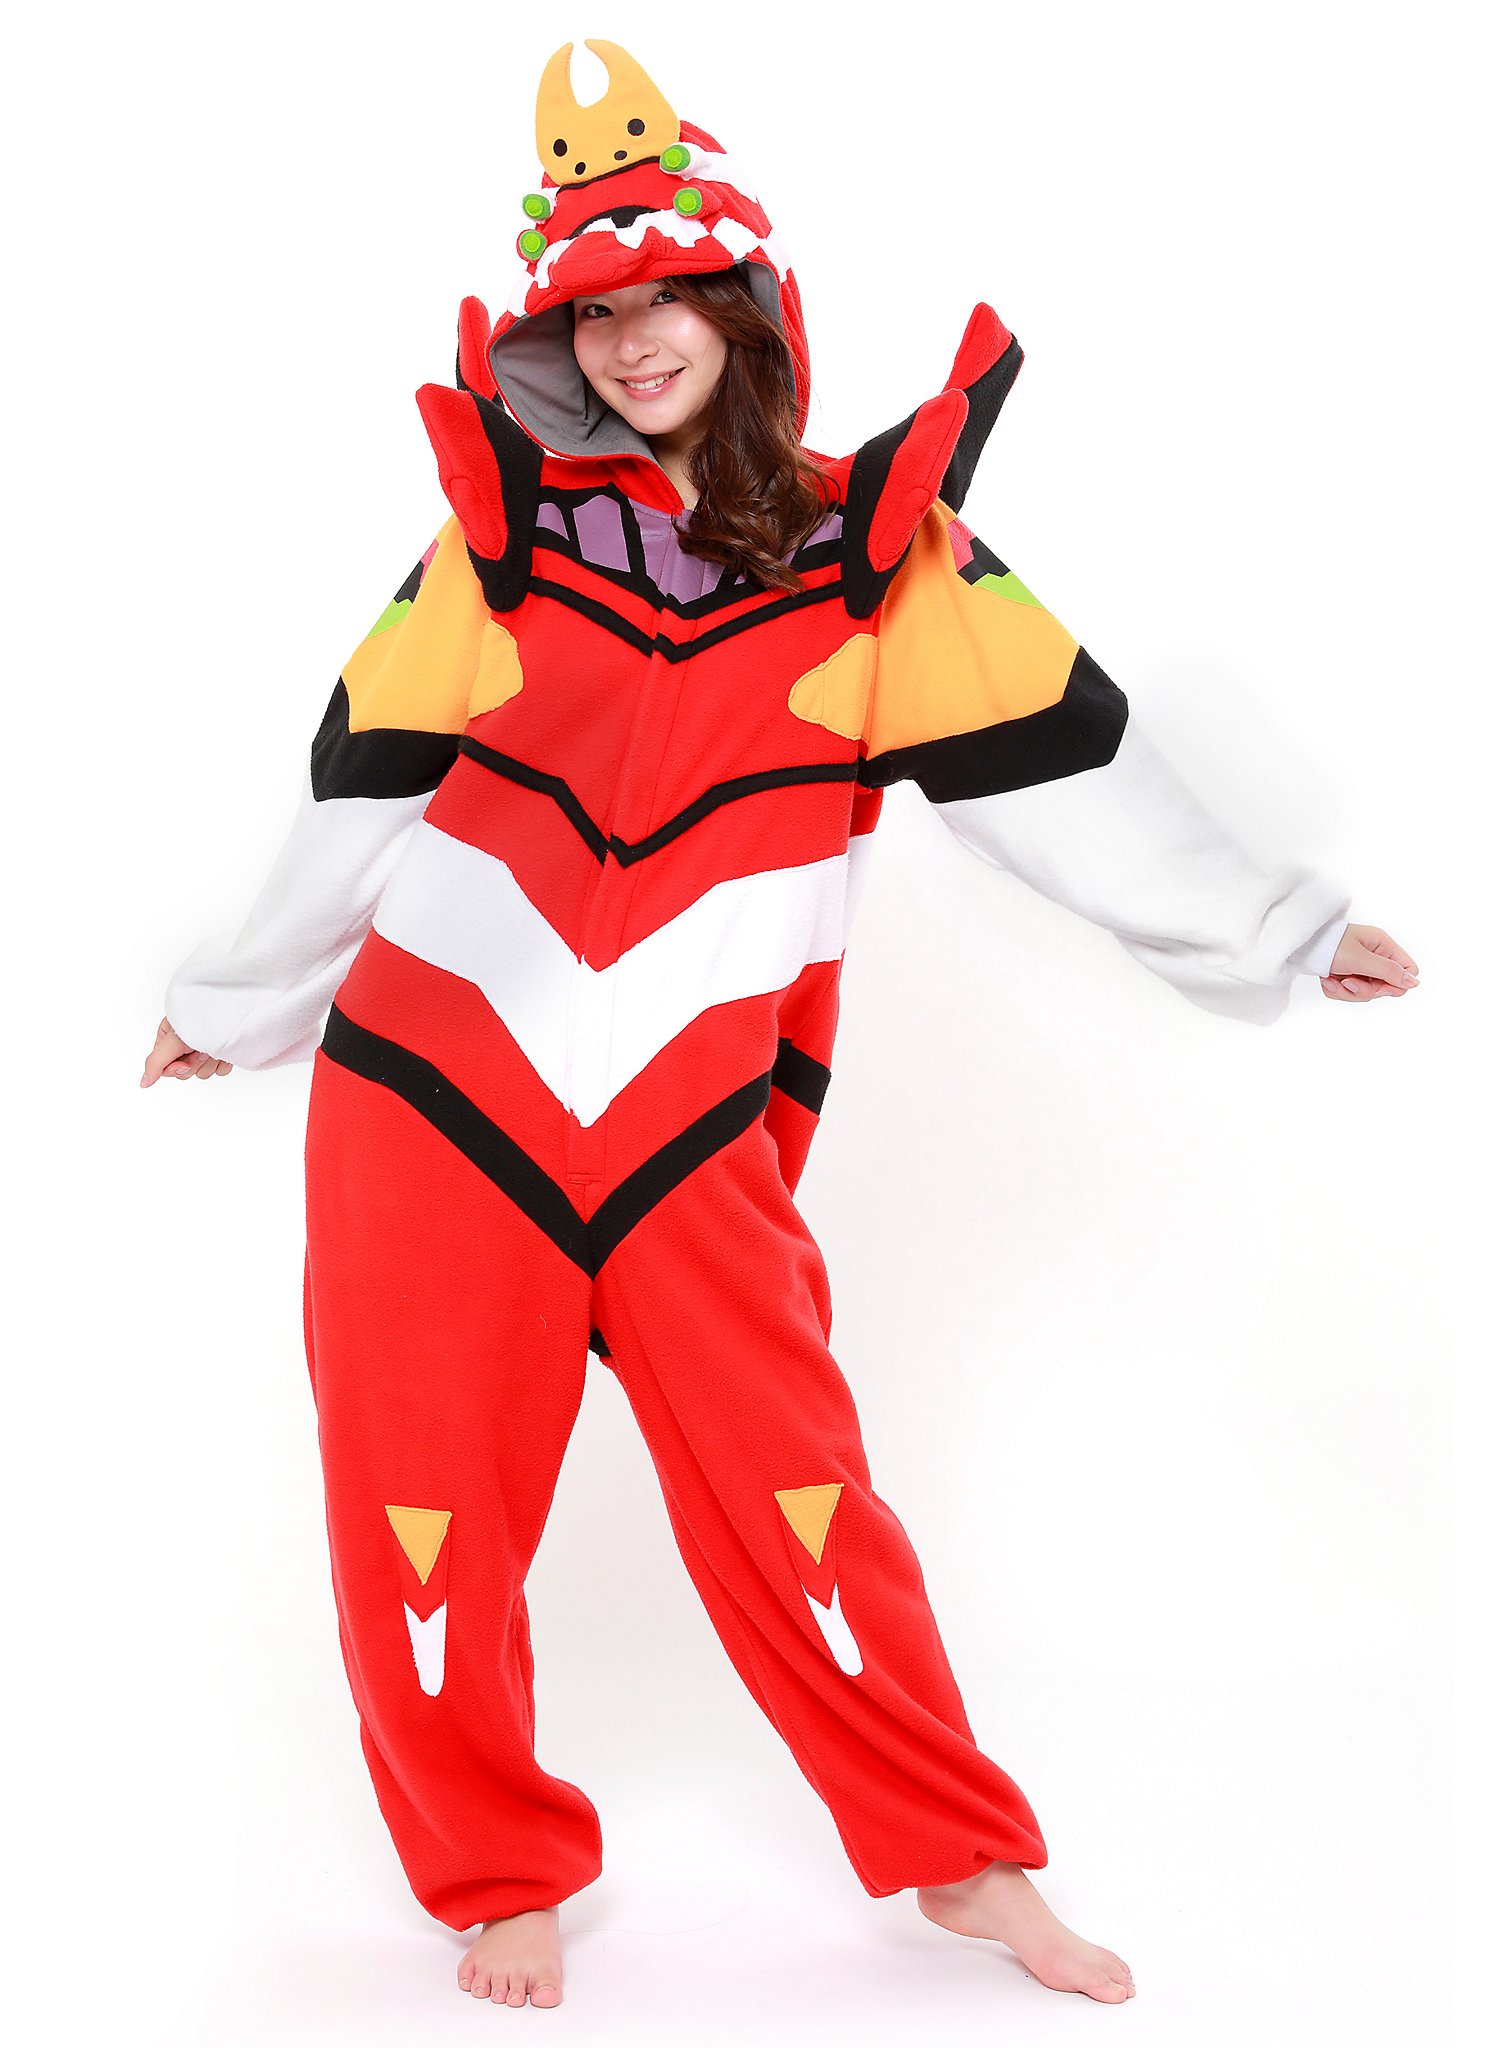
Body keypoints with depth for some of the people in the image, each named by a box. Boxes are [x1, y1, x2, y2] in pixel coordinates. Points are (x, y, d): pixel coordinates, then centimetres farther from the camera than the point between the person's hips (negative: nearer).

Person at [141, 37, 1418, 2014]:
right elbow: (372, 779, 12)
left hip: (694, 1115, -1)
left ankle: (965, 1859, 19)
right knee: (425, 1519, 5)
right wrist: (239, 1002, 21)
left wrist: (1268, 930, 4)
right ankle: (503, 1878, 26)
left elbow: (1055, 755, 3)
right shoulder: (509, 524, 5)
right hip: (438, 1079, 1)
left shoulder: (867, 542, 3)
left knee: (788, 1493, -1)